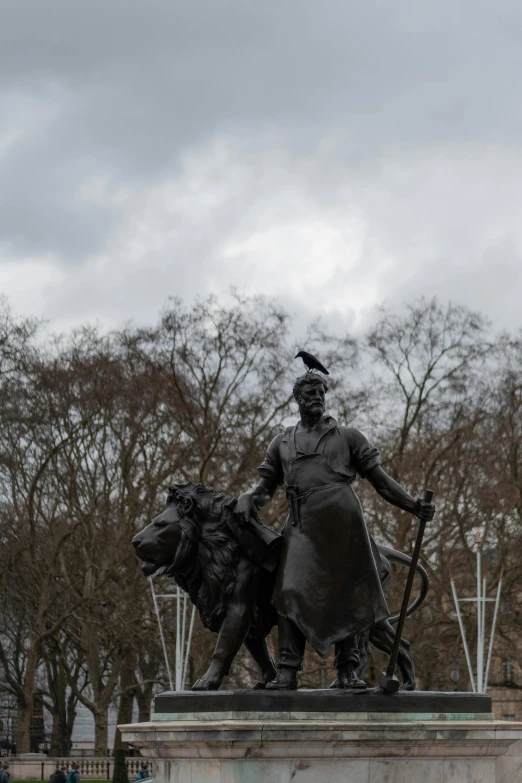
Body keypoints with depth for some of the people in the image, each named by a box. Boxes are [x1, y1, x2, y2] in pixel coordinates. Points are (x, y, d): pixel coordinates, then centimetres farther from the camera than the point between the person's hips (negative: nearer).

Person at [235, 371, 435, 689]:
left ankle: (348, 670, 6)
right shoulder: (283, 442, 21)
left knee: (348, 595, -1)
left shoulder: (348, 436, 14)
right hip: (303, 525, 1)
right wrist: (247, 499, -1)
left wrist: (414, 506, 1)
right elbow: (266, 486, 22)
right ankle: (287, 671, -13)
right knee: (292, 591, -12)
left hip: (342, 519, -1)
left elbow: (380, 479, 11)